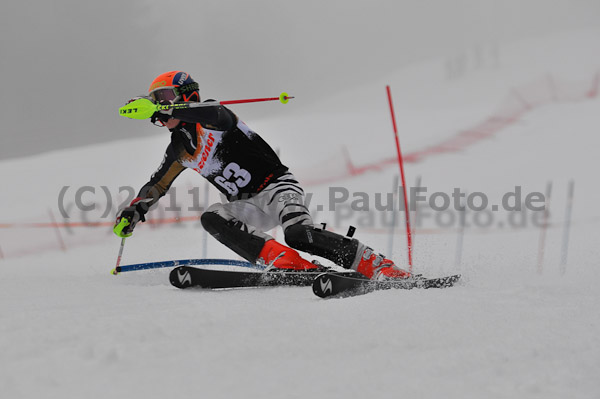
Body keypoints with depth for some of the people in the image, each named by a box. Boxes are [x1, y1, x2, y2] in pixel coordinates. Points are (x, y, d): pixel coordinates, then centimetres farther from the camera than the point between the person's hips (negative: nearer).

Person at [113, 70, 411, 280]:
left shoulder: (211, 120, -8)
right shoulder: (180, 149, 15)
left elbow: (213, 113, -34)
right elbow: (157, 185, 28)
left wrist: (160, 108, -39)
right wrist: (133, 212, 14)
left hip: (277, 185, -7)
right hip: (251, 209, 7)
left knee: (298, 235, -33)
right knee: (212, 218, -22)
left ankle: (380, 267, -25)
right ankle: (294, 265, -33)